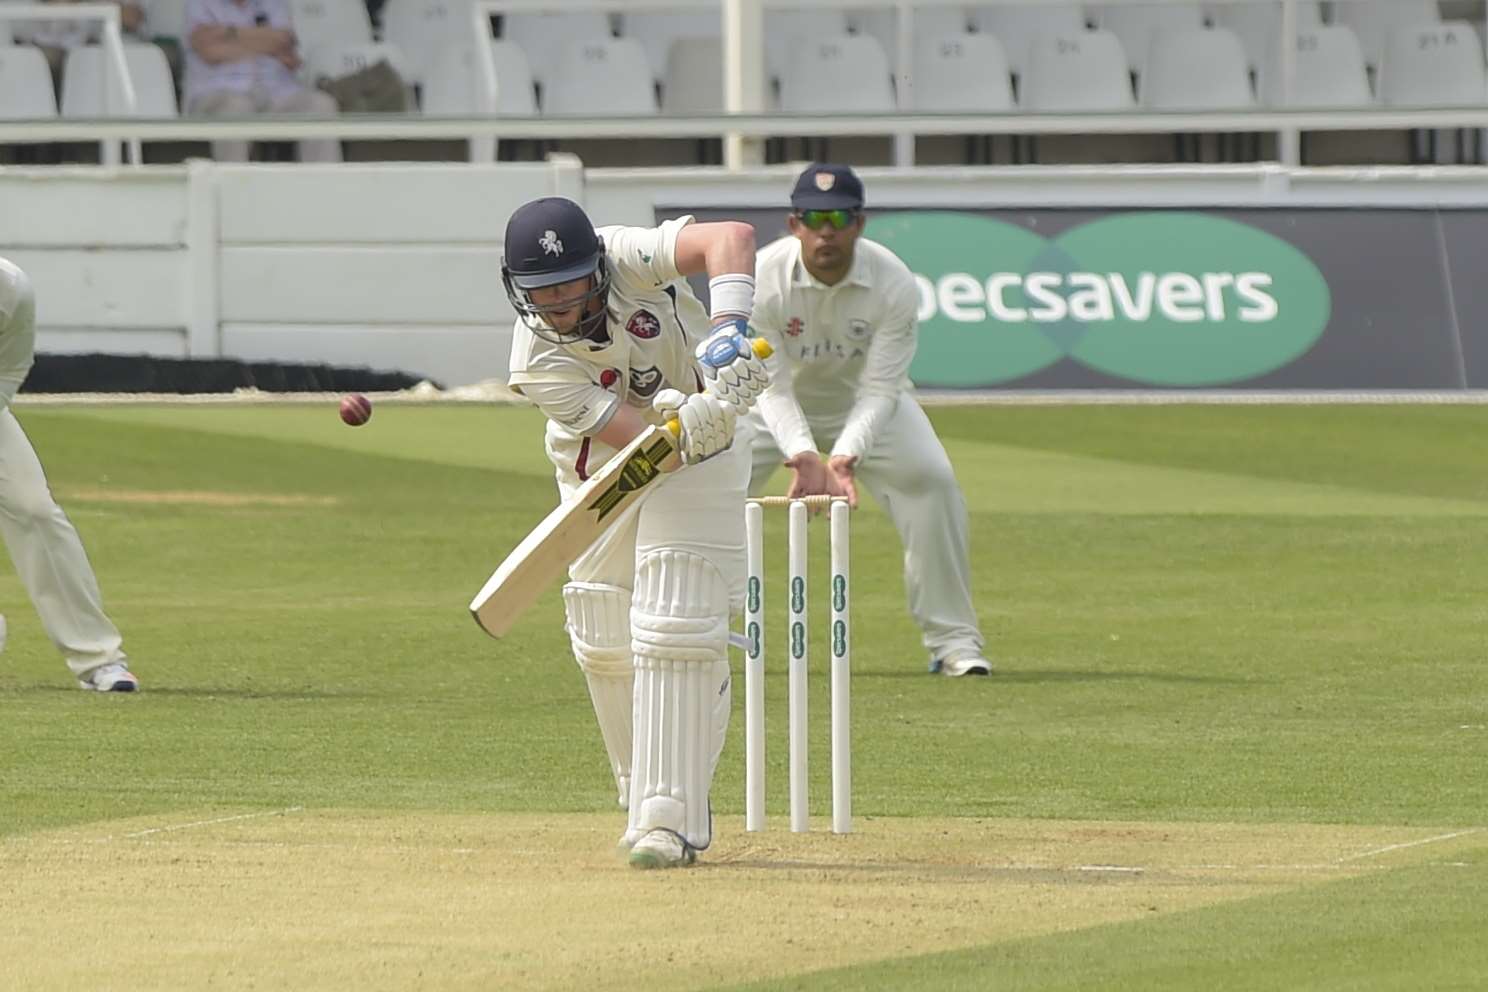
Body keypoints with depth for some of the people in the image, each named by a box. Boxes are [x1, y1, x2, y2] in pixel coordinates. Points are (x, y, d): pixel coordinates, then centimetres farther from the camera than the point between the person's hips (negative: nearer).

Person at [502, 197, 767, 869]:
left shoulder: (625, 259, -28)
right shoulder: (537, 361, -26)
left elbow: (732, 238, -43)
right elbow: (639, 439, -34)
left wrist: (728, 330, -57)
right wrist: (691, 420, -55)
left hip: (700, 462, -2)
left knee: (671, 630, -15)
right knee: (604, 643, 4)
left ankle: (671, 819, -17)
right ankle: (644, 799, 25)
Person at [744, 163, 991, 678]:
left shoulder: (893, 284, -26)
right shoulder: (761, 278, -28)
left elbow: (879, 389, -26)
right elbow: (772, 385, -27)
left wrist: (845, 457, -42)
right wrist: (803, 455, -44)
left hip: (864, 402, 0)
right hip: (780, 405, 0)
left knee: (933, 481, -20)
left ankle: (952, 639, -9)